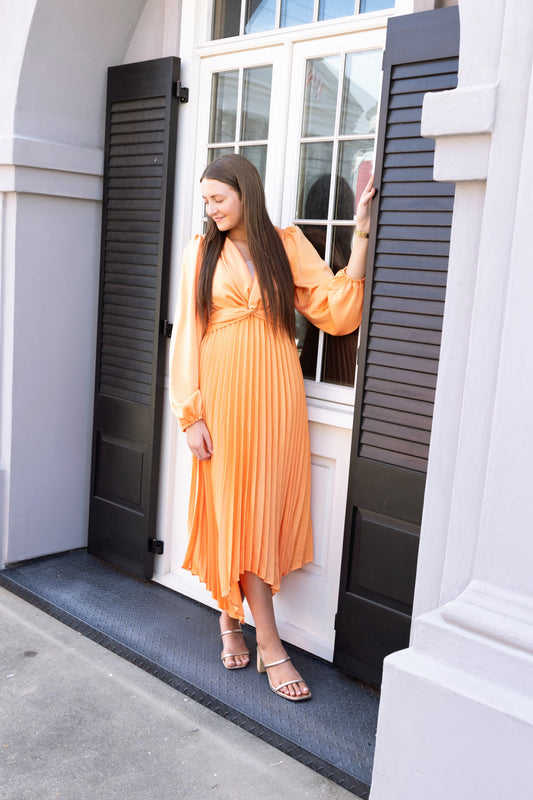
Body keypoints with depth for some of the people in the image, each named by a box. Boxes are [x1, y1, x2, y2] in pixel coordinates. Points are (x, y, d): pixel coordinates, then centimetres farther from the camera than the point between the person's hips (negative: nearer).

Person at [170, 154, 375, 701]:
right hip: (223, 395, -1)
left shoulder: (287, 246, 4)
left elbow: (337, 312, -5)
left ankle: (230, 616, 29)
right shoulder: (201, 252, 4)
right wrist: (192, 414, -5)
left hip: (275, 396, 1)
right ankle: (270, 647, 8)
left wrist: (360, 235, -9)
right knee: (237, 511, -1)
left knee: (261, 507, 6)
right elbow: (187, 334, 2)